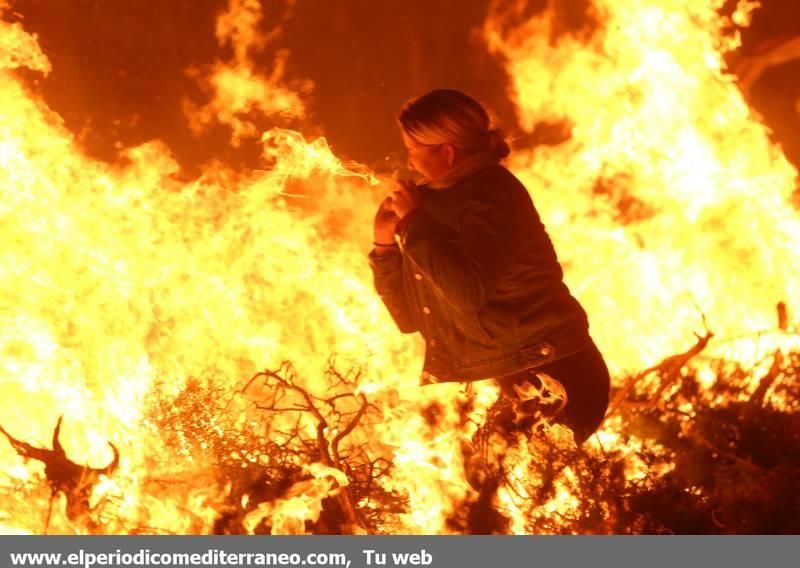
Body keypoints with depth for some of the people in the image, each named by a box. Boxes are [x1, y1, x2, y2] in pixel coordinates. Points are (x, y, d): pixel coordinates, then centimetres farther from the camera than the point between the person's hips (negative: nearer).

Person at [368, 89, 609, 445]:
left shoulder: (490, 195, -10)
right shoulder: (437, 201, 14)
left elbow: (469, 292, -28)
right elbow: (411, 319, 16)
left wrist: (414, 222, -18)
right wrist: (386, 245, 4)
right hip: (491, 384, 8)